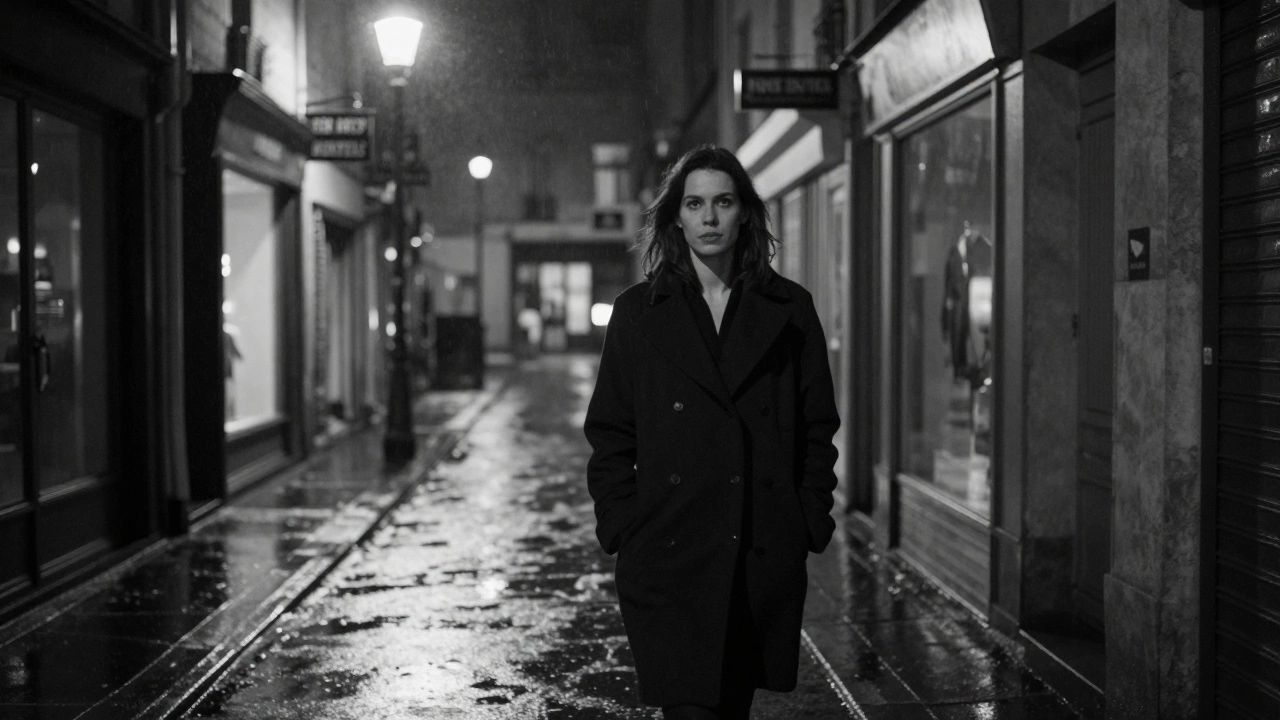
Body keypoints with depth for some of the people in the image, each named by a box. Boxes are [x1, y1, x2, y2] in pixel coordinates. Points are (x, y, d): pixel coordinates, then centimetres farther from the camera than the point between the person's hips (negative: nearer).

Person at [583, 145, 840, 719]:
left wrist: (812, 522, 2)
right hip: (670, 556, -2)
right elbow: (609, 434, 5)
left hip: (766, 556, 2)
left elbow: (819, 426, 9)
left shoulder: (790, 310, 7)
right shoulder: (637, 311, 4)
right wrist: (621, 529, -2)